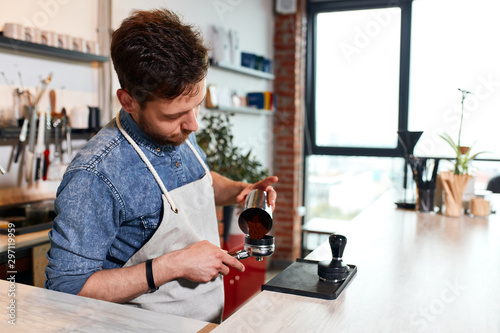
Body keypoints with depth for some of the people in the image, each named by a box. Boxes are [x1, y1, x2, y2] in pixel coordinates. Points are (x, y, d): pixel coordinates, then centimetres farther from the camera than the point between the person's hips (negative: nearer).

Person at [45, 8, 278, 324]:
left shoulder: (180, 134, -1)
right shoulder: (95, 176, -23)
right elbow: (65, 288, -20)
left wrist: (238, 189, 1)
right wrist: (173, 266, -22)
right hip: (156, 325, -5)